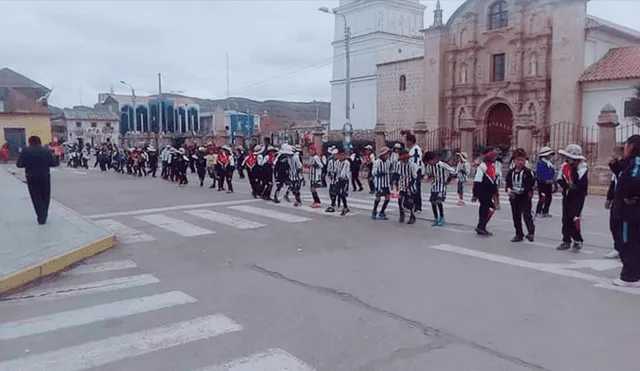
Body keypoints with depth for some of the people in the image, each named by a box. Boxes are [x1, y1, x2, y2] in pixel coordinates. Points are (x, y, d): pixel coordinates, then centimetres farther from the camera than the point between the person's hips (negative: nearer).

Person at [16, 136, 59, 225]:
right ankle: (44, 216, 16)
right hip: (45, 176, 1)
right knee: (45, 197, 15)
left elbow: (19, 164, -7)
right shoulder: (46, 150, -4)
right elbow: (54, 163, -5)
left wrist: (29, 165, 11)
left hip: (31, 177, 0)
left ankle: (40, 217, 2)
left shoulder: (25, 151, -5)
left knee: (36, 197, 8)